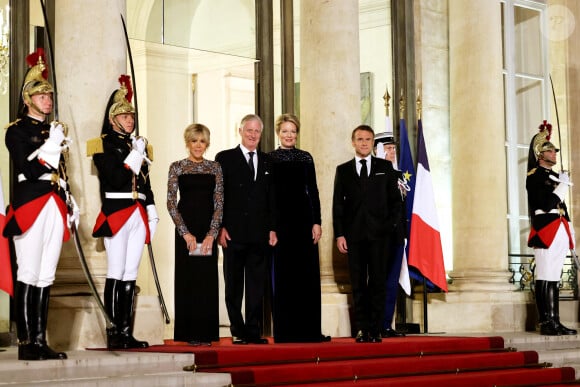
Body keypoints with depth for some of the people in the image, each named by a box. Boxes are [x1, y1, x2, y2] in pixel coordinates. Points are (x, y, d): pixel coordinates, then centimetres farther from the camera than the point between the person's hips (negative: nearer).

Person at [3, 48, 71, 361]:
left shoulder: (54, 130, 18)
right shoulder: (17, 130, -2)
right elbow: (29, 171, -12)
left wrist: (70, 206, 16)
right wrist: (51, 148, -15)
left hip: (54, 207, 7)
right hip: (29, 206, -7)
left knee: (46, 276, 6)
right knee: (29, 273, -7)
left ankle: (40, 340, 9)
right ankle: (25, 343, -4)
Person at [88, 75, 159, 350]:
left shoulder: (139, 145, 19)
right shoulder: (104, 145, -1)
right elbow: (113, 179, -12)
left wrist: (151, 210, 12)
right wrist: (134, 157, -12)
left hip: (138, 214, 6)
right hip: (116, 212, -6)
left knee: (130, 275, 6)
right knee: (116, 274, -7)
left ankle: (126, 332, 8)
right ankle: (114, 333, -5)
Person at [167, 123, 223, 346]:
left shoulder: (215, 168, 8)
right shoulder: (177, 167, 3)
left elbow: (219, 202, 4)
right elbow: (171, 202, -1)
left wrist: (212, 234, -7)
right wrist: (185, 232, -10)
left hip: (208, 230, 2)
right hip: (186, 229, -2)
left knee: (208, 279, 1)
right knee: (187, 277, 0)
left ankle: (206, 333, 7)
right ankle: (189, 333, 5)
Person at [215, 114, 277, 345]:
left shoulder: (267, 161, 13)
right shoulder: (225, 158, 3)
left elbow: (271, 197, 13)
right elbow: (218, 195, -2)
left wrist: (272, 228, 6)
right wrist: (221, 227, -9)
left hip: (260, 234, 3)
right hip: (234, 232, -3)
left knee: (257, 286, 4)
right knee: (234, 286, 3)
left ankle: (254, 332, 9)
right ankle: (238, 332, 10)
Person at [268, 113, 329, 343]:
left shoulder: (305, 158, 9)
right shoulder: (269, 158, 5)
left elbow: (313, 191, 7)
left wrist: (317, 222, -1)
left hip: (303, 218, 2)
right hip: (279, 219, -1)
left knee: (308, 275, 1)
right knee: (282, 275, 0)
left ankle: (309, 330, 6)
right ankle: (284, 330, 5)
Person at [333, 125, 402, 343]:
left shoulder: (385, 167, 11)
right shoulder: (343, 170, 11)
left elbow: (395, 199, 10)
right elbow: (338, 204, 7)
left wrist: (391, 225, -3)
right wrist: (339, 234, -1)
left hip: (379, 234, 0)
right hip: (354, 235, 0)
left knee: (378, 282, -1)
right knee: (358, 285, 1)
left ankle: (375, 330, 2)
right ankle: (361, 330, 3)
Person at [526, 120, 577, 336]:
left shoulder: (555, 177, 21)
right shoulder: (535, 176, -6)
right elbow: (546, 205, -17)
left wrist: (569, 230, 19)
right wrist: (562, 186, -11)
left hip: (559, 233, 9)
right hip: (545, 232, -9)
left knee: (554, 279, 8)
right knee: (545, 279, -9)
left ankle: (555, 322, 9)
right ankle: (546, 324, -9)